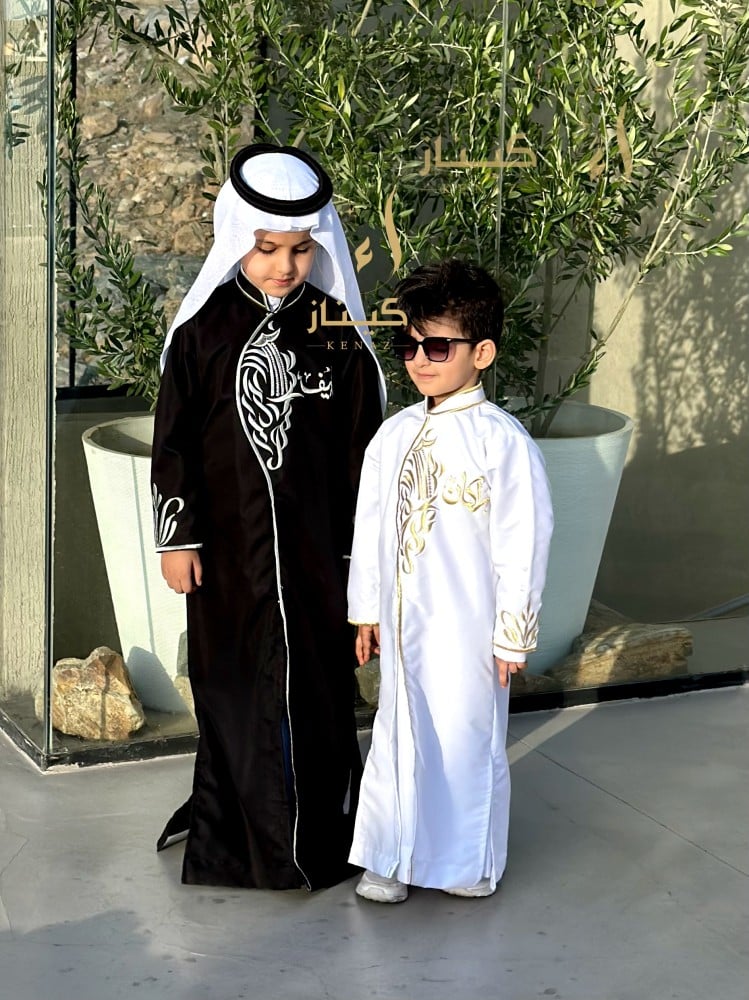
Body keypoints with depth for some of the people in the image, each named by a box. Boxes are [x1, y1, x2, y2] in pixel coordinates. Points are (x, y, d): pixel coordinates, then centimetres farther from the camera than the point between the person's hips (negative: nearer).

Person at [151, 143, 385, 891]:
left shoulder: (339, 331, -2)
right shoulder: (203, 329, -3)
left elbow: (361, 446, 2)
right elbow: (173, 442, 1)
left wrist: (360, 545, 1)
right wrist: (176, 537, -1)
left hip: (314, 541, 0)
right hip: (227, 542, 0)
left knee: (317, 680, 6)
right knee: (231, 681, 9)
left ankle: (318, 830, 20)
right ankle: (235, 827, 24)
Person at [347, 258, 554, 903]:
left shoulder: (501, 440, -13)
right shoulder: (395, 435, 5)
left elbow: (523, 541, -11)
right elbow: (371, 525, 12)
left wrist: (513, 634, -9)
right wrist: (366, 610, 14)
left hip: (468, 627, -5)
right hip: (403, 621, 5)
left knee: (467, 735, 6)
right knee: (399, 730, 12)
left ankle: (469, 864, 24)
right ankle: (394, 856, 26)